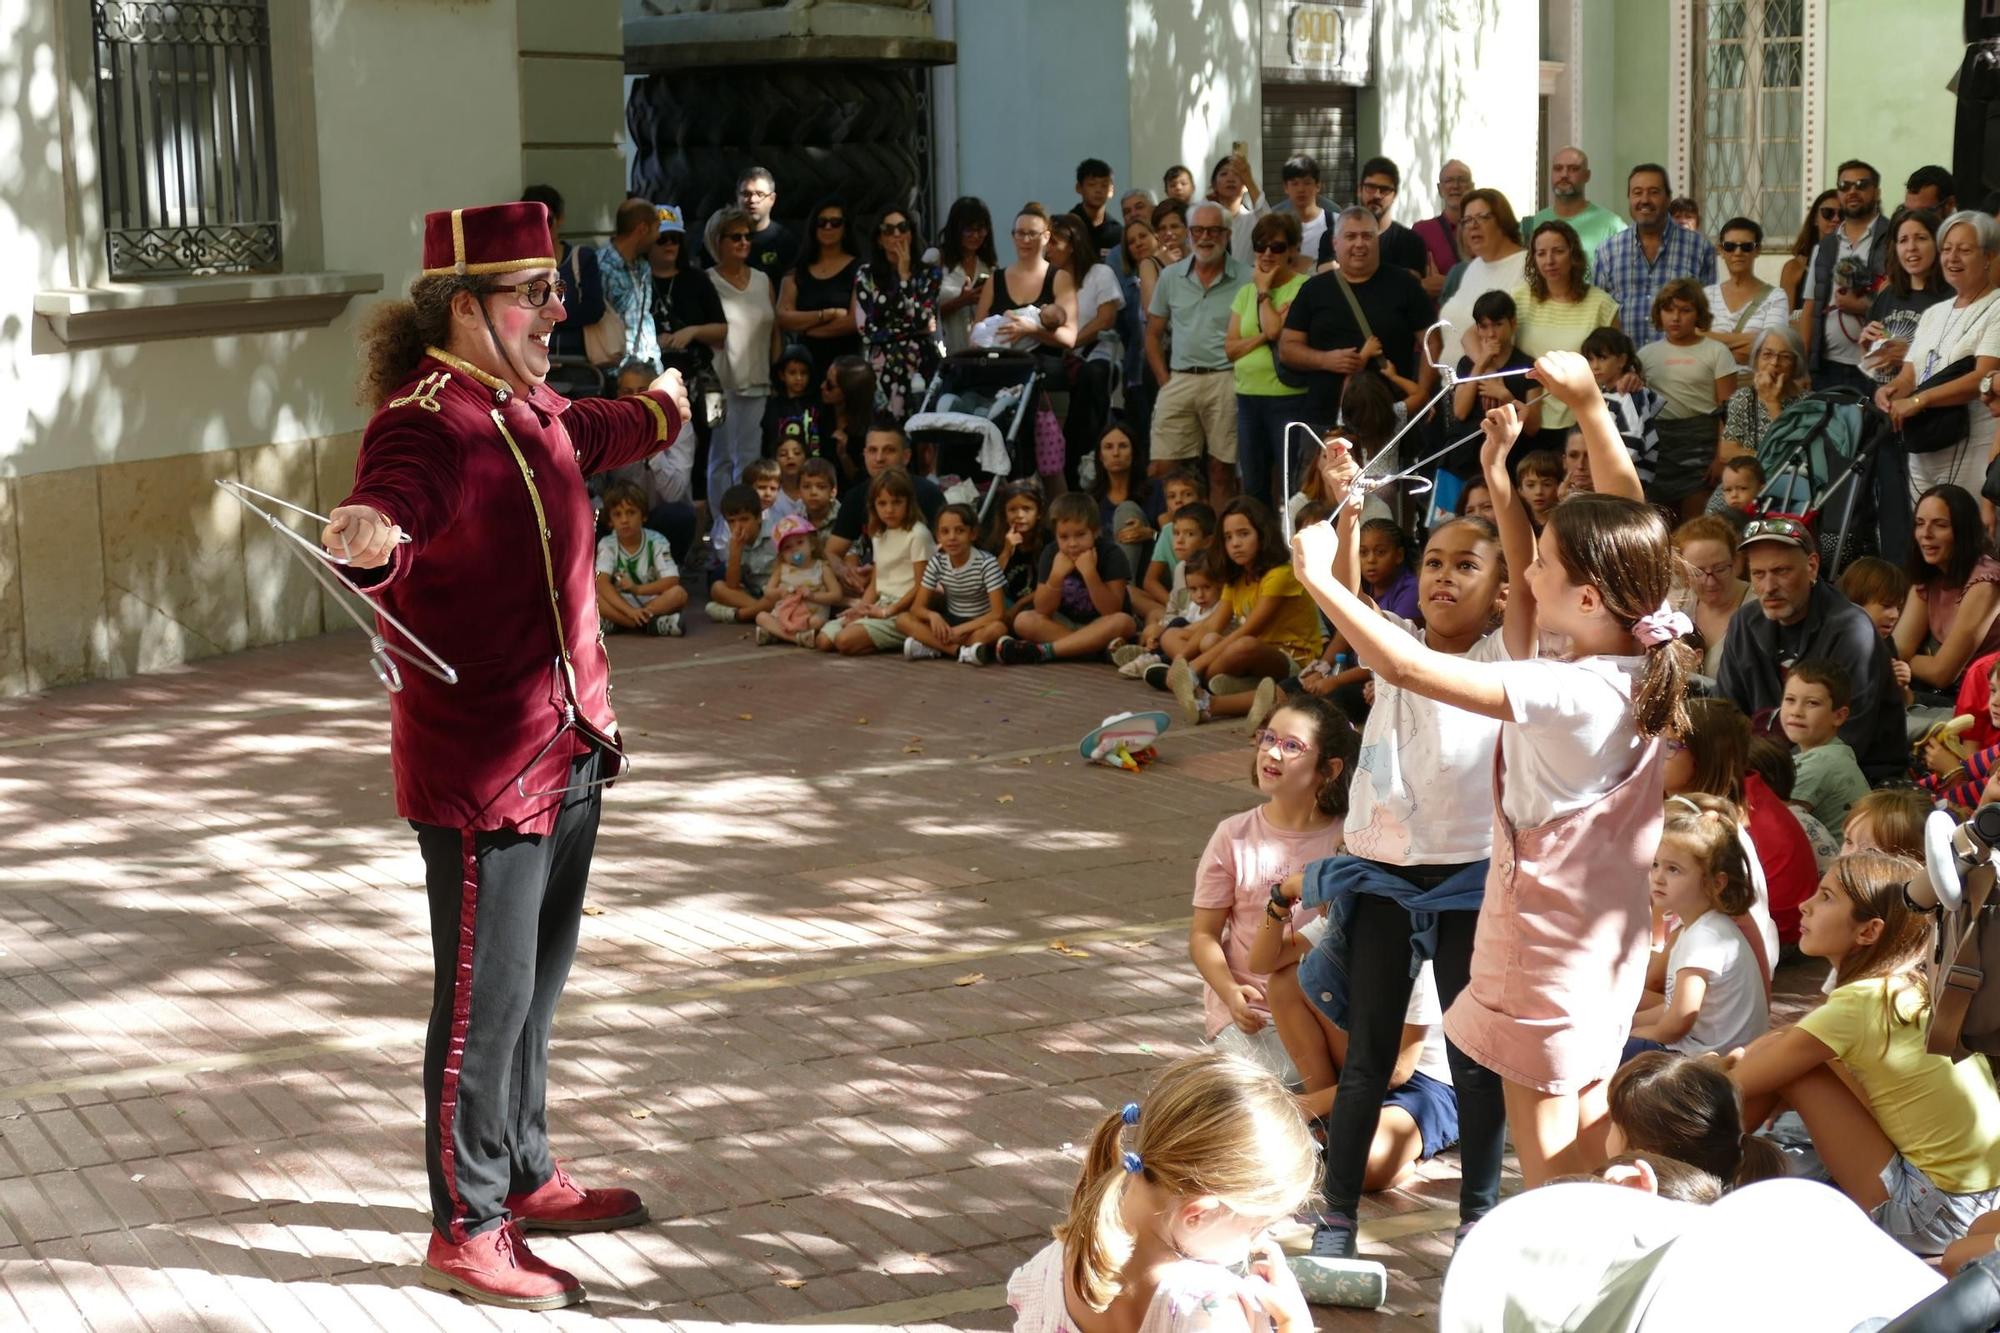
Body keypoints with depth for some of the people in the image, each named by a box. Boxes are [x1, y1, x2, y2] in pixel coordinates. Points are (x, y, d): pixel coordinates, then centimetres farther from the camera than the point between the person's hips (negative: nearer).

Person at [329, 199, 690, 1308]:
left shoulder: (529, 407, 10)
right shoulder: (423, 425, -18)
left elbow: (590, 434, 34)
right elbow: (384, 521, -36)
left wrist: (658, 408, 53)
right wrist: (370, 547, -59)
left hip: (567, 746, 9)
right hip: (480, 765, -9)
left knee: (538, 980, 21)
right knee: (486, 997, -1)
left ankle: (525, 1177, 37)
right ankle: (465, 1233, 11)